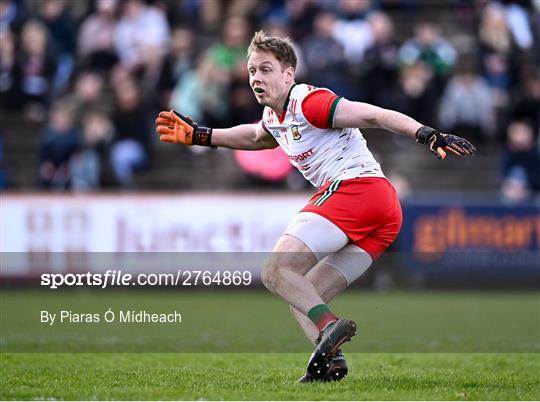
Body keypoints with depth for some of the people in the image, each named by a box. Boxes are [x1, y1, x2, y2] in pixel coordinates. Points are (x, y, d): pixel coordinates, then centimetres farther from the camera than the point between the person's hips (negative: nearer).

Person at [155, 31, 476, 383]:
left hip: (354, 186, -10)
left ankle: (329, 327, -33)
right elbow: (254, 136, 47)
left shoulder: (307, 101, -5)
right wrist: (198, 136, 47)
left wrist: (428, 135, -25)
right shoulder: (273, 117, 23)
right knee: (304, 297, 9)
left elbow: (373, 115, -14)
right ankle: (330, 359, -12)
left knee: (276, 271, -13)